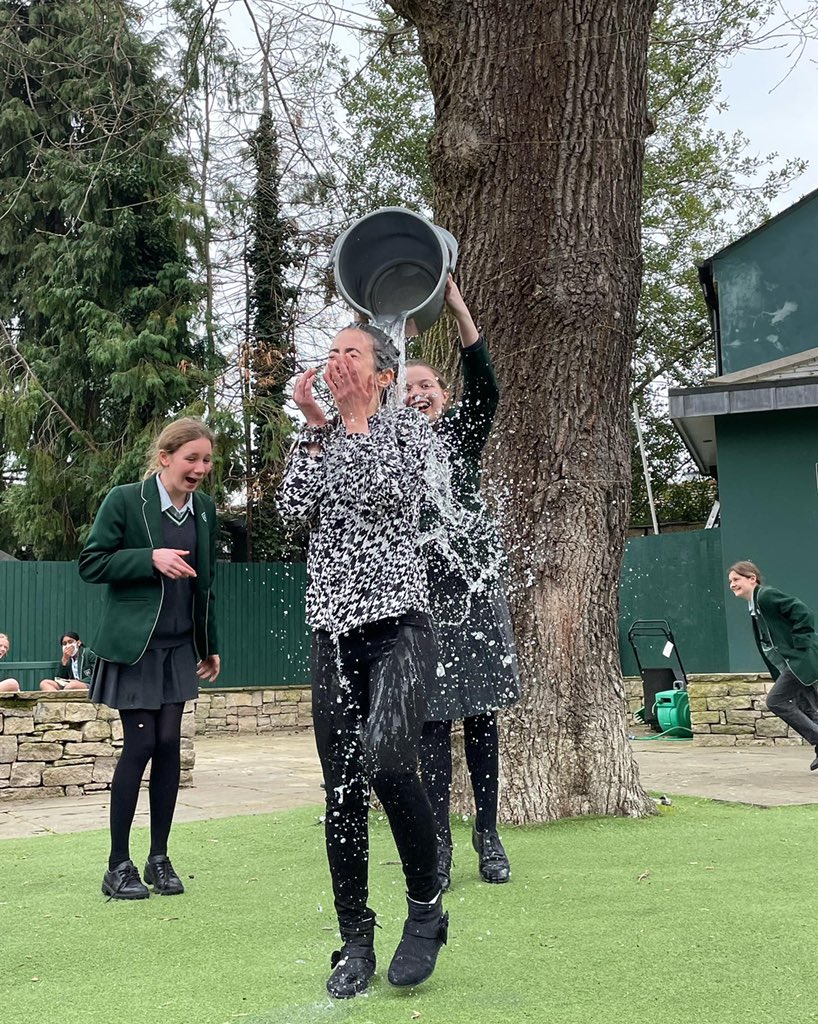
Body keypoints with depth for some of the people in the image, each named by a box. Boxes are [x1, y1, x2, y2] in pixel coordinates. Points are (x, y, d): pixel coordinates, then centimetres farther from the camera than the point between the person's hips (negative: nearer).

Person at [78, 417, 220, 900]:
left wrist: (211, 646, 15)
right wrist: (151, 558, -22)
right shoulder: (124, 501, -10)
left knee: (170, 745, 4)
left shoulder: (206, 509, 6)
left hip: (179, 646, 5)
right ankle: (119, 865, 7)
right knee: (140, 745, -5)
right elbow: (90, 564, -9)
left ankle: (159, 857, 16)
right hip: (133, 645, -5)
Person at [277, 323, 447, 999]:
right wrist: (316, 425, 1)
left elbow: (390, 494, -13)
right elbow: (294, 509, 1)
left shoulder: (409, 426, 6)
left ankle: (426, 906, -2)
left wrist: (357, 418, -4)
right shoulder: (319, 439, 18)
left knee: (386, 762, -24)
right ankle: (355, 943, 14)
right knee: (342, 789, 3)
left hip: (396, 621, -4)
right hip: (333, 628, 5)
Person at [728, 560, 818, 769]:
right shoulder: (754, 608, 17)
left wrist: (799, 645, -18)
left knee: (776, 701, -12)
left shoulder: (767, 595, -13)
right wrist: (779, 676, 16)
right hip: (790, 664, 10)